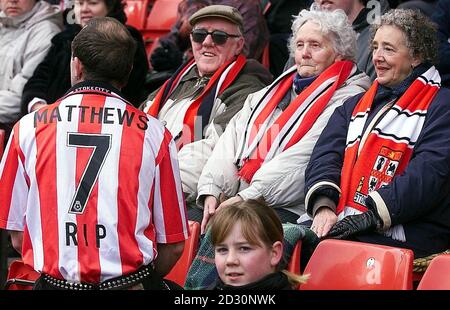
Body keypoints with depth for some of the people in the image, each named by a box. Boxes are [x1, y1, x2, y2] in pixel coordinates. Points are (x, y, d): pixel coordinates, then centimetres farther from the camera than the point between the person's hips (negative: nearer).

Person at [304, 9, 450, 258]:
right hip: (342, 224, 5)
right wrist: (323, 206, -9)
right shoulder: (356, 105, 27)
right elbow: (325, 156, 13)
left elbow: (428, 174, -9)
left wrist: (371, 216, -19)